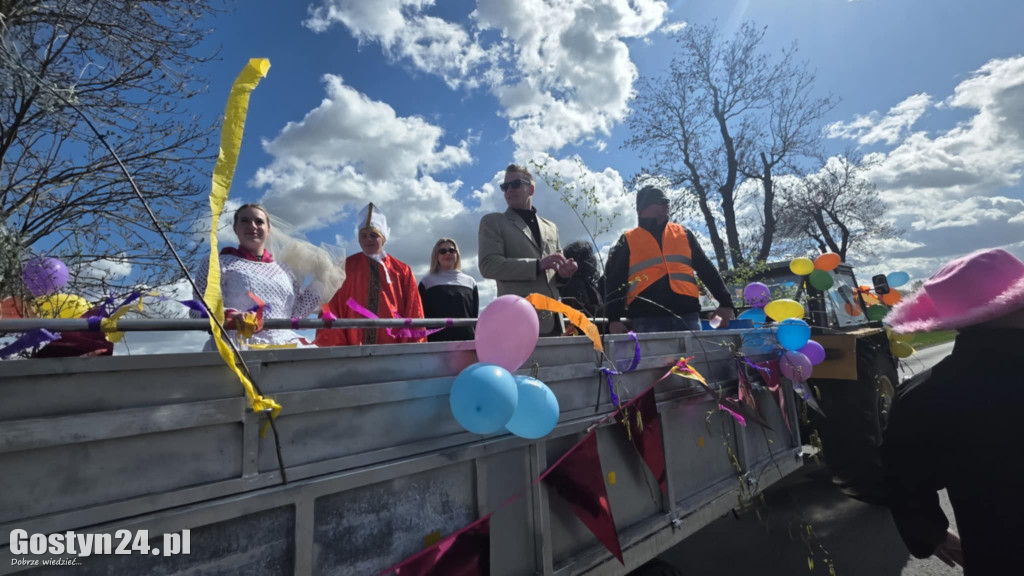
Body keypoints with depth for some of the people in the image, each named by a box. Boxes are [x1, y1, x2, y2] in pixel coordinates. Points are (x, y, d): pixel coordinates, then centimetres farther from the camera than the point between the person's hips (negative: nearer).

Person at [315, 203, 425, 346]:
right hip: (353, 350, 0)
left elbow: (414, 313, 5)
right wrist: (336, 347, -6)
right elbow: (332, 310, 4)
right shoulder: (344, 268, 7)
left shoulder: (402, 271, 6)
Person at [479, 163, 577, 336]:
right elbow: (488, 265, -8)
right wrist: (537, 265, -17)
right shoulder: (492, 222, 6)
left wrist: (564, 271, -1)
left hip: (553, 319, 5)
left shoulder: (550, 227, 21)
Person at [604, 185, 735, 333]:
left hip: (687, 316, 3)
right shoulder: (628, 241, 8)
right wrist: (613, 318, -7)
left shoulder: (684, 235, 17)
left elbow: (706, 269, 19)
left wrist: (725, 302, 11)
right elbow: (614, 281, 4)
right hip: (647, 320, -3)